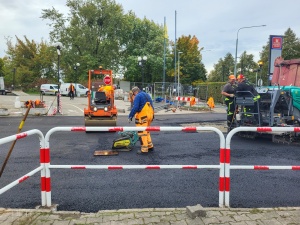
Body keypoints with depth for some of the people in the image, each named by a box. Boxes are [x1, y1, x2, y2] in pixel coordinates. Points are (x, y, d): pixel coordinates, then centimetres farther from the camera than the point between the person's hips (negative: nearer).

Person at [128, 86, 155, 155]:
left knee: (142, 132, -3)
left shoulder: (138, 96, -8)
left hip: (142, 116, -9)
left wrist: (130, 116, -11)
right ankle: (150, 146, 25)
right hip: (150, 115, 9)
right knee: (147, 131, 21)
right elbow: (151, 106, 20)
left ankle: (144, 150, -2)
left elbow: (135, 108, -18)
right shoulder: (147, 95, 19)